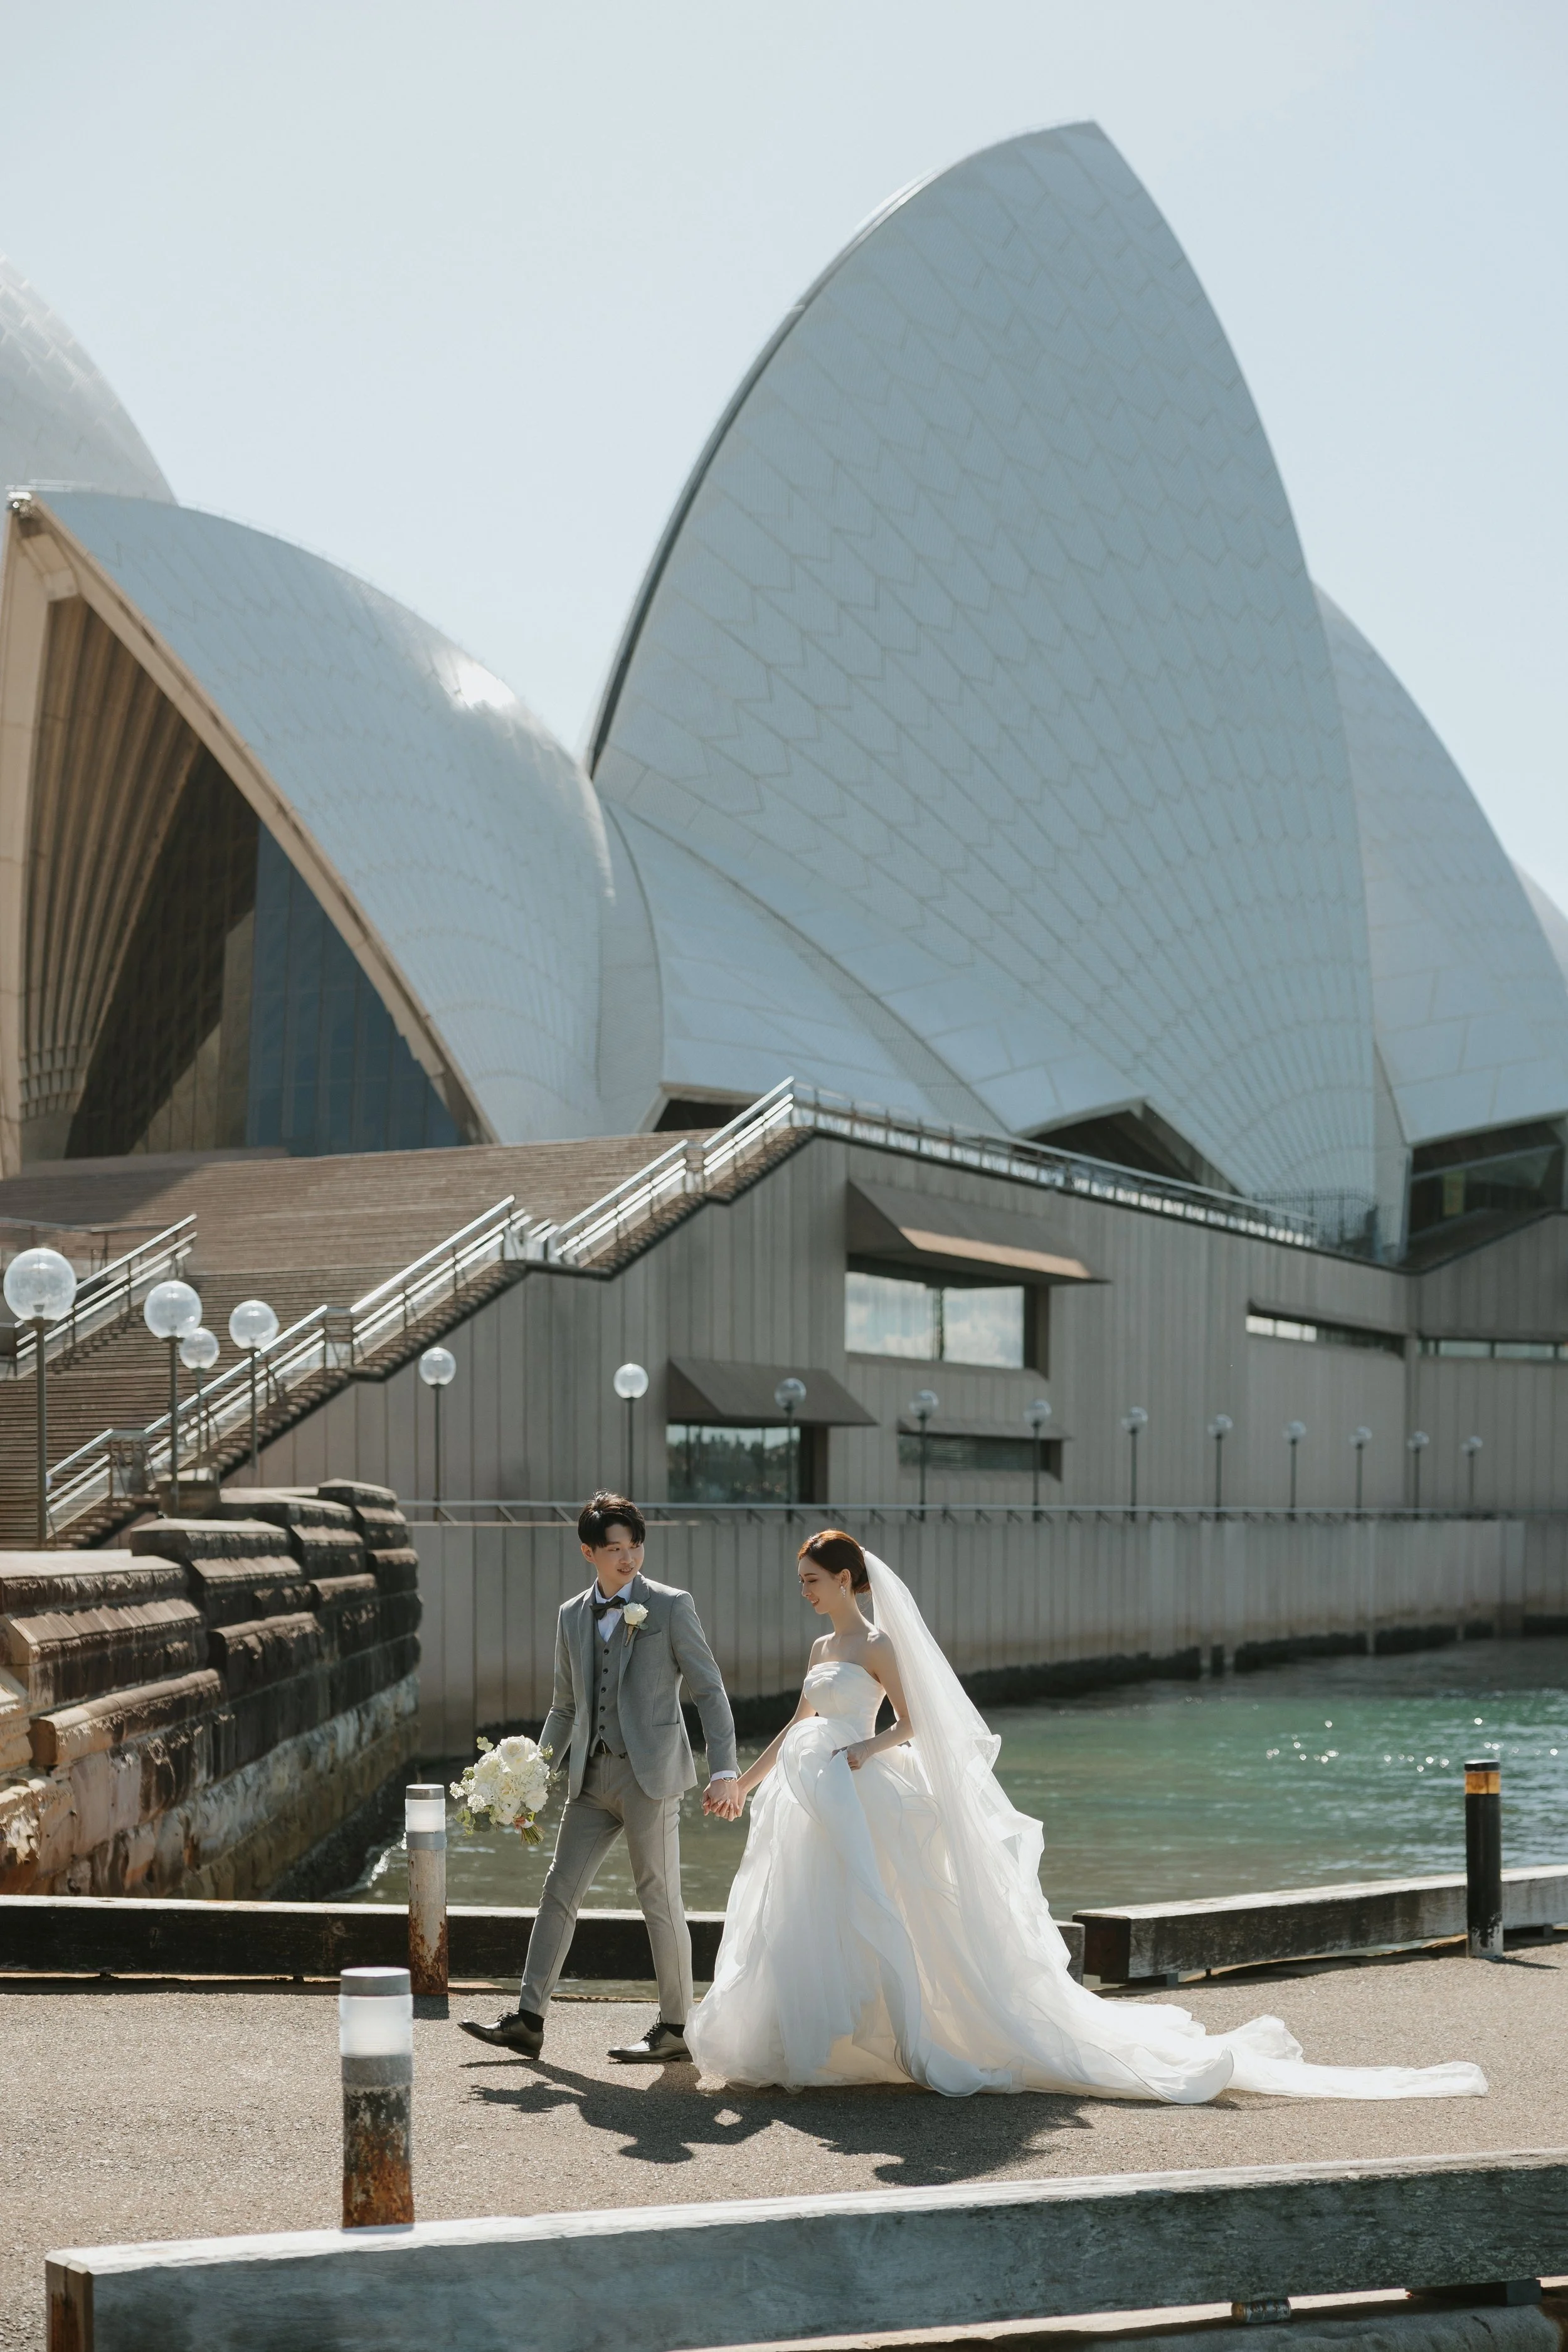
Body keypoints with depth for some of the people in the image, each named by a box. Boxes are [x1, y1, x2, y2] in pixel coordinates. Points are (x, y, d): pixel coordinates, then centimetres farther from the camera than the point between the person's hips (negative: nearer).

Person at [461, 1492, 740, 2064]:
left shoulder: (672, 1607, -3)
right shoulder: (572, 1616, 12)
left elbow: (709, 1691, -4)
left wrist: (725, 1771, -13)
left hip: (650, 1772, -5)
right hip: (593, 1776, 5)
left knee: (660, 1899, 0)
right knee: (559, 1892, 3)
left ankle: (674, 2028, 10)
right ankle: (528, 2020, 5)